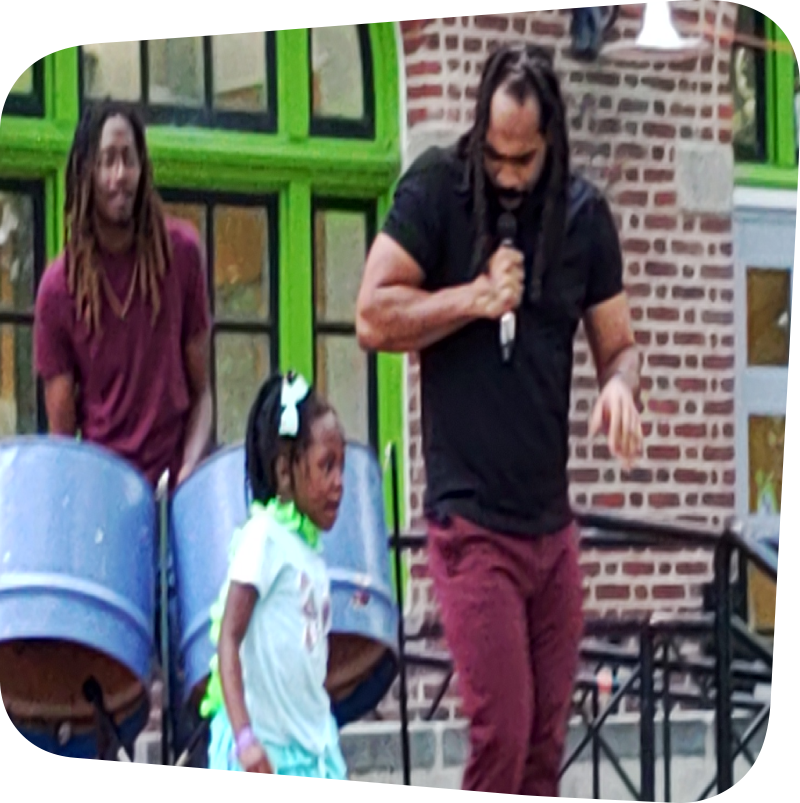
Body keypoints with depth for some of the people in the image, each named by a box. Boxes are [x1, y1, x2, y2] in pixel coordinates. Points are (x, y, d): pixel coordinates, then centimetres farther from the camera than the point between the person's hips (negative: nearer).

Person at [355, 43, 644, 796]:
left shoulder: (585, 215, 5)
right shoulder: (437, 187, -6)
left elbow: (617, 345, 9)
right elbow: (373, 318, -9)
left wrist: (619, 387, -13)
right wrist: (475, 299, -18)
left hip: (553, 522, 4)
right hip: (471, 521, -4)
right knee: (501, 737, -10)